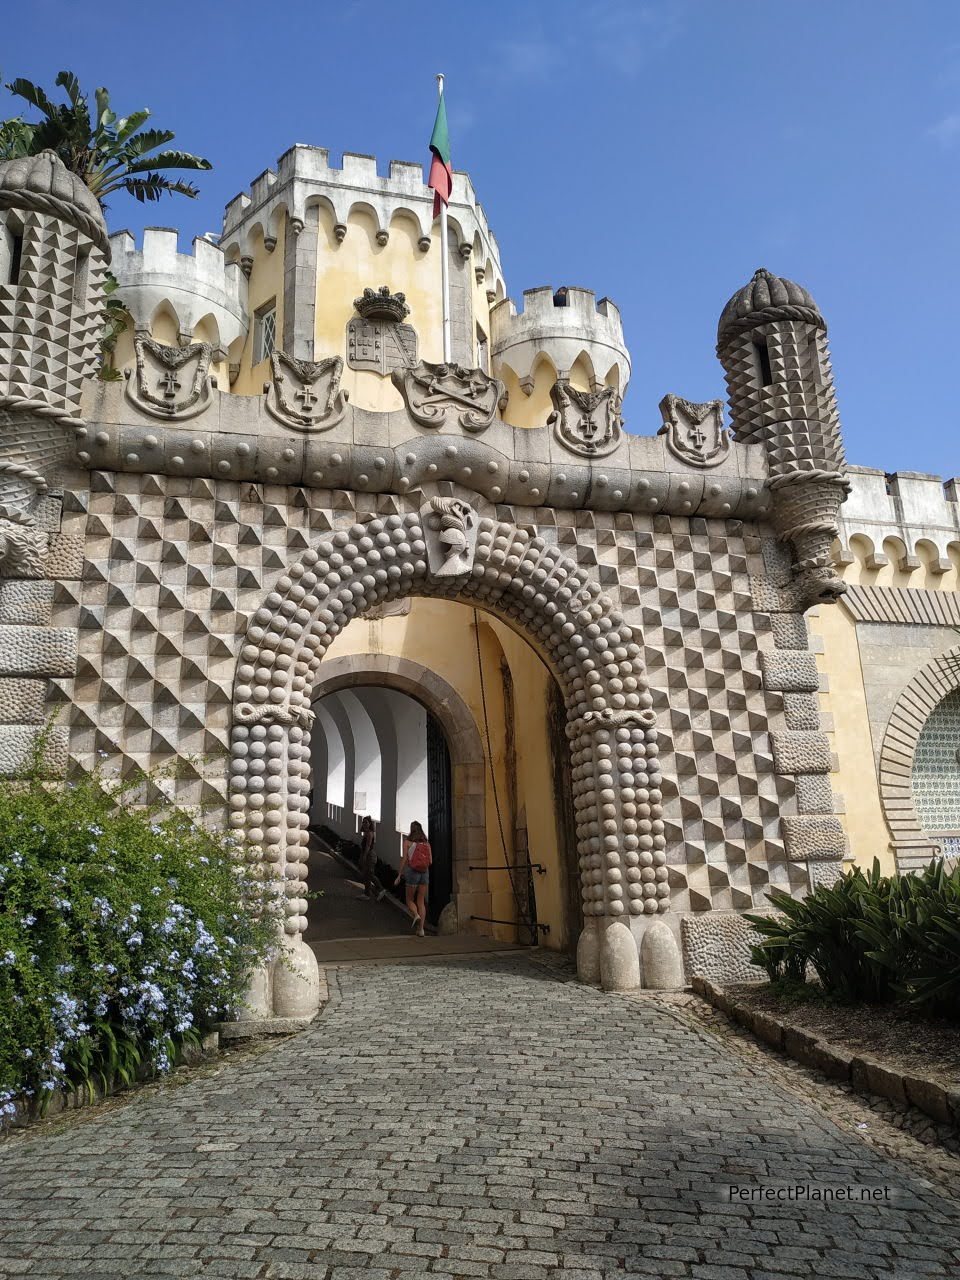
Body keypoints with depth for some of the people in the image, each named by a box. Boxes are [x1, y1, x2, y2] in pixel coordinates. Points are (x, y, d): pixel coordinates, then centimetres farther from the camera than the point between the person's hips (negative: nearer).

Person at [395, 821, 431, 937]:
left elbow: (404, 859, -7)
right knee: (421, 902, 10)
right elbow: (430, 861, 4)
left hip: (412, 872, -3)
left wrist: (399, 875, -1)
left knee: (410, 900, 11)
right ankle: (421, 929, 3)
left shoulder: (407, 841, -2)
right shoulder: (426, 843, 6)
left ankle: (416, 915, -18)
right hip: (425, 872, 3)